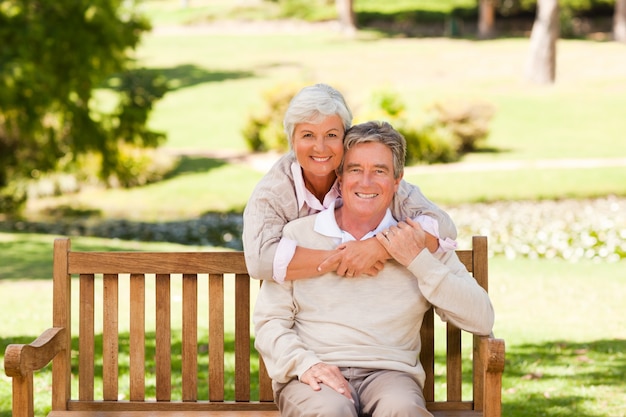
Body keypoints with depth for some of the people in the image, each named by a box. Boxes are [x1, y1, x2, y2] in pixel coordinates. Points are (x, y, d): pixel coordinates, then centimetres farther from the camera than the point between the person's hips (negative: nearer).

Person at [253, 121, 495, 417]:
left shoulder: (421, 244, 12)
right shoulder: (297, 234, 12)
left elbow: (482, 321, 4)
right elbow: (270, 321, 8)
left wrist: (418, 261, -3)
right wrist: (305, 364, -13)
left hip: (389, 373, 1)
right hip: (314, 379, -1)